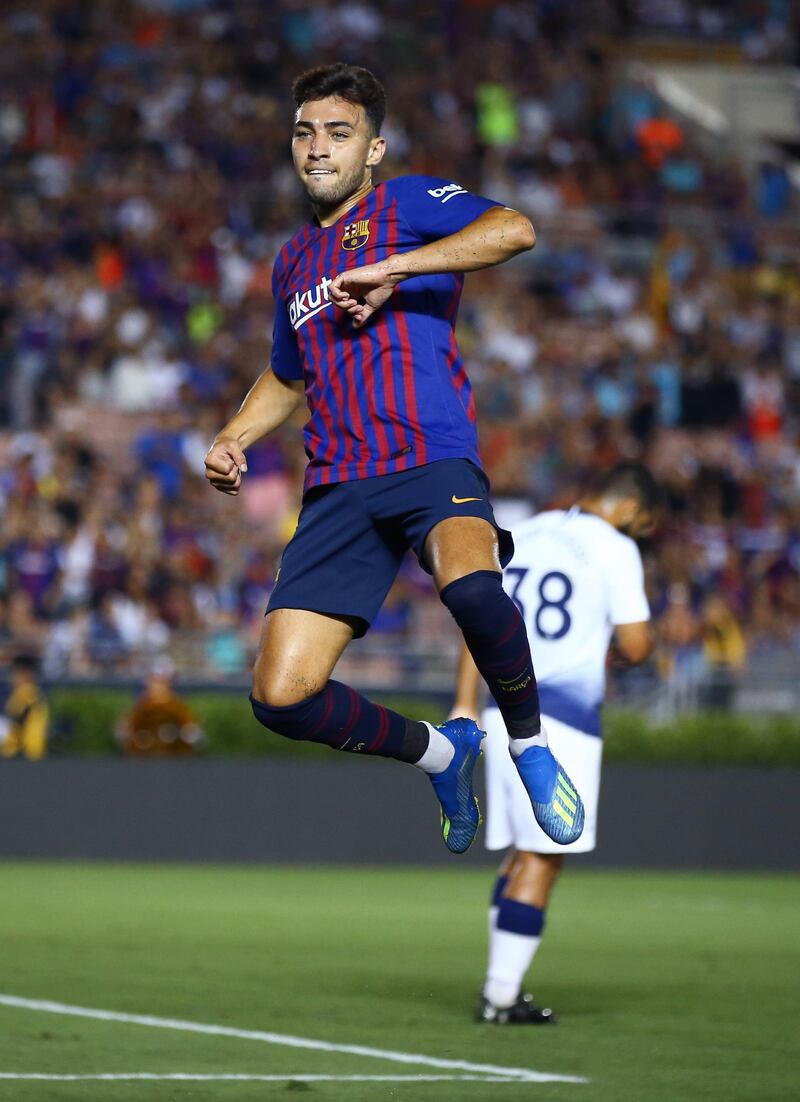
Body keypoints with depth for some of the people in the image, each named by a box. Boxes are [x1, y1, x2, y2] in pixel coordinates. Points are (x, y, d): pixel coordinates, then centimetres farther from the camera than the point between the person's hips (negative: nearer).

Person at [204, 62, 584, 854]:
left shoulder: (406, 203, 5)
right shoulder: (293, 261, 24)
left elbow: (514, 231, -15)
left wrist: (392, 270, -19)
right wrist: (232, 440, 21)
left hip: (431, 458, -6)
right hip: (338, 486, 6)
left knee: (470, 585, -40)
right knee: (280, 697, -10)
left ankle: (529, 744, -12)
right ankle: (441, 754, 17)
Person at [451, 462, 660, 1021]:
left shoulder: (522, 535, 15)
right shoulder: (614, 549, -6)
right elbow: (636, 646, -9)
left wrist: (465, 706, 15)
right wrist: (638, 627, 14)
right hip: (564, 717, -7)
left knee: (523, 851, 16)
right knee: (542, 860, -2)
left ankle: (502, 986, 15)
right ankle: (502, 994, -2)